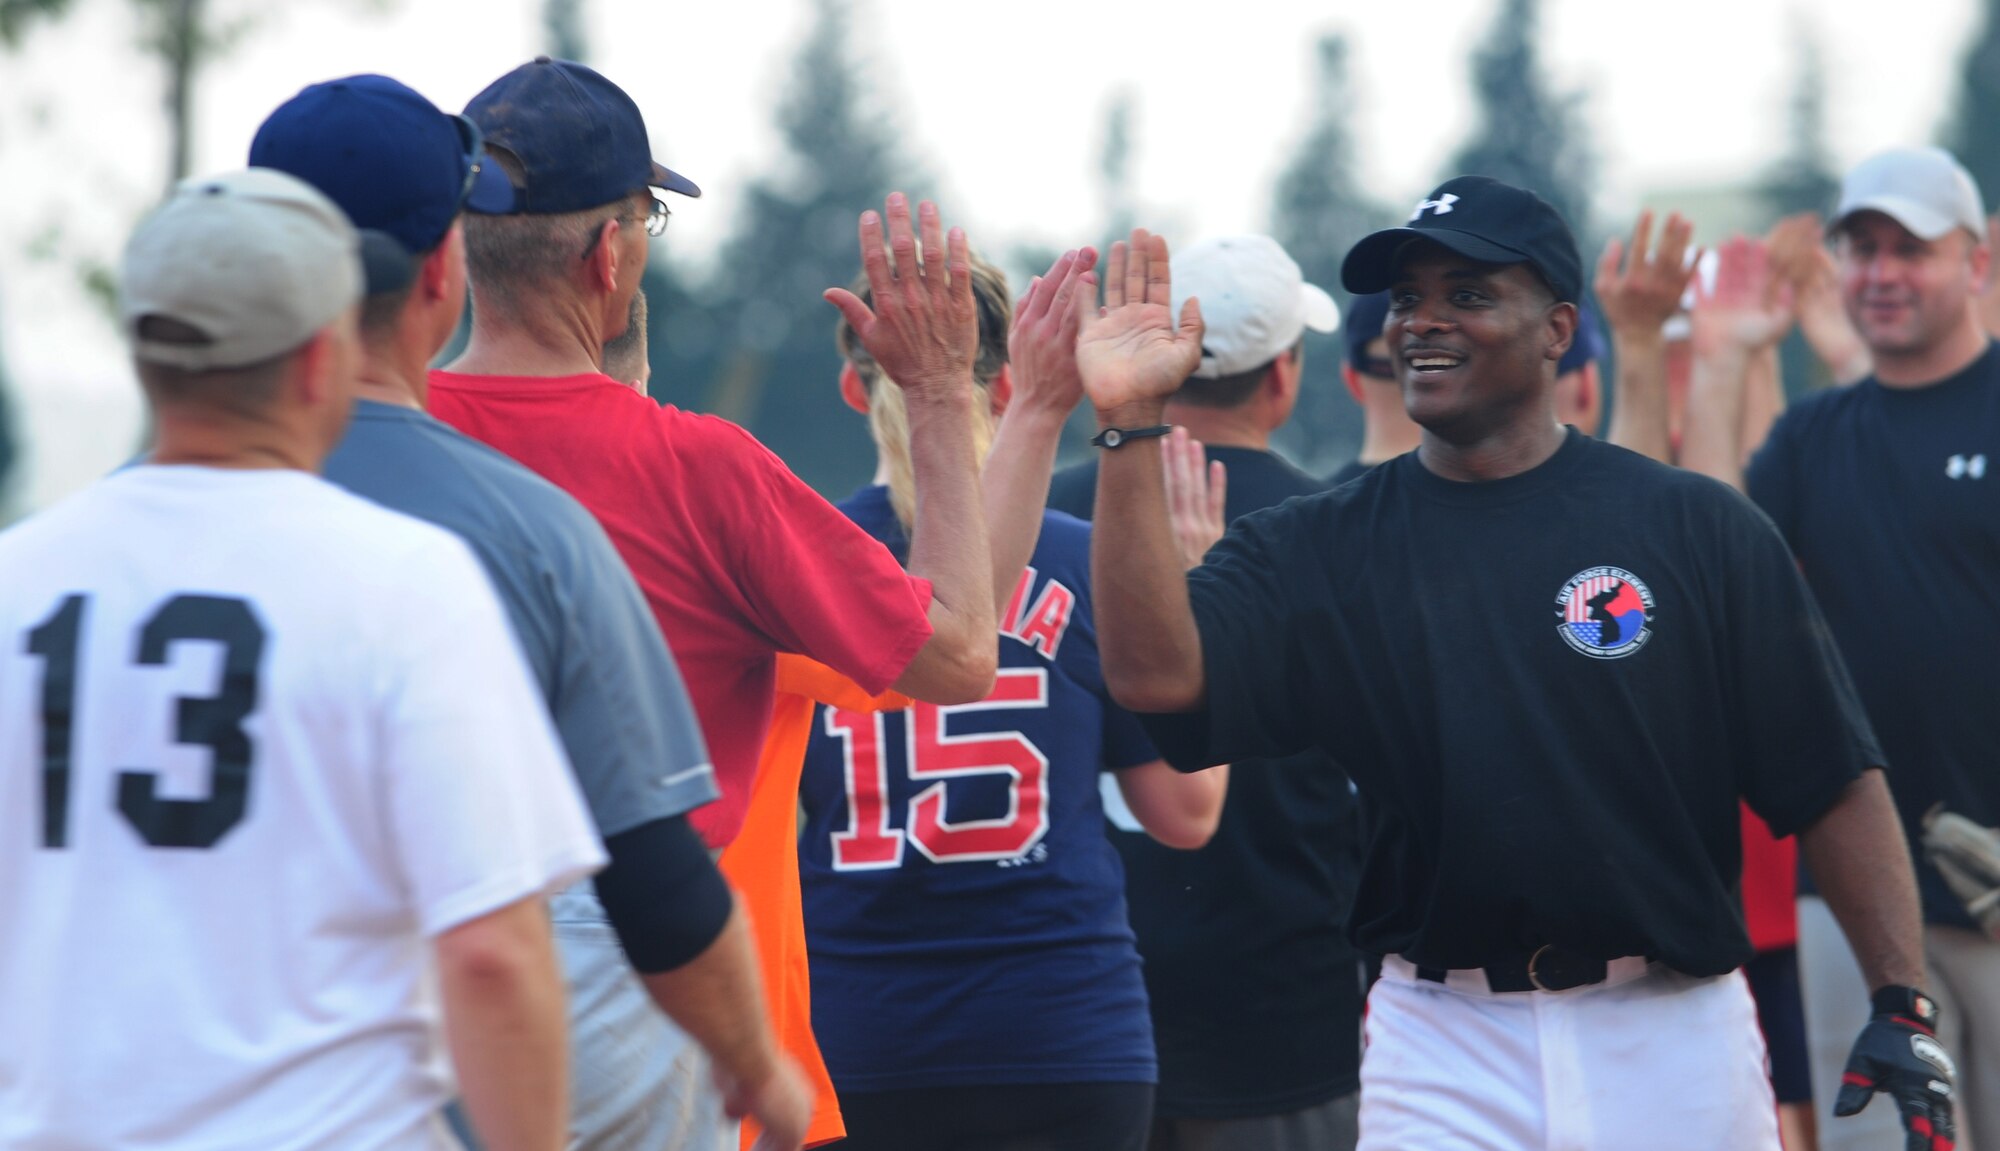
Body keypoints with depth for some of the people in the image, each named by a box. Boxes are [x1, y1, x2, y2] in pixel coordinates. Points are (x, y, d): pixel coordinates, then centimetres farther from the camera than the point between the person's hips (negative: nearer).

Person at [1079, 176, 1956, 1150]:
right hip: (1443, 1052, 1)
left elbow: (1833, 782, -1)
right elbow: (1154, 672, -13)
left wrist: (1902, 1006, -8)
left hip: (1675, 1034, -1)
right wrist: (1128, 427, -18)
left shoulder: (1696, 527, 0)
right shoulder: (1320, 549, 5)